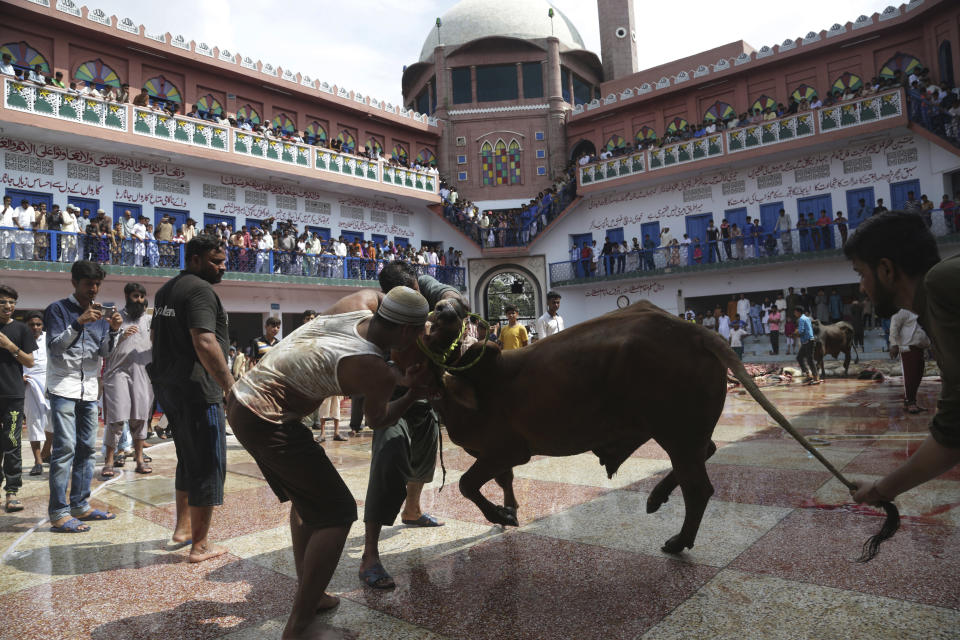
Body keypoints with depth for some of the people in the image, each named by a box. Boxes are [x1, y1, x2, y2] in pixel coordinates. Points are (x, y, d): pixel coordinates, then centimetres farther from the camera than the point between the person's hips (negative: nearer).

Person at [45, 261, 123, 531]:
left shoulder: (100, 312, 13)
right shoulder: (58, 309, -1)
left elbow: (104, 352, 6)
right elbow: (55, 346, -10)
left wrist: (113, 331, -12)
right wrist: (79, 323, -23)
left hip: (90, 389, 6)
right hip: (64, 388, -5)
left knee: (87, 448, 7)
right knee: (65, 447, -11)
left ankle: (80, 505, 16)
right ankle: (59, 513, -8)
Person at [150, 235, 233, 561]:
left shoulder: (166, 289, 17)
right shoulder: (200, 290, -15)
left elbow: (155, 335, 27)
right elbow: (205, 343, -26)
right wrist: (231, 387, -25)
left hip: (166, 385, 10)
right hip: (196, 388, -10)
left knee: (188, 459, 22)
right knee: (208, 464, -1)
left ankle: (183, 526, 33)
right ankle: (200, 545, 6)